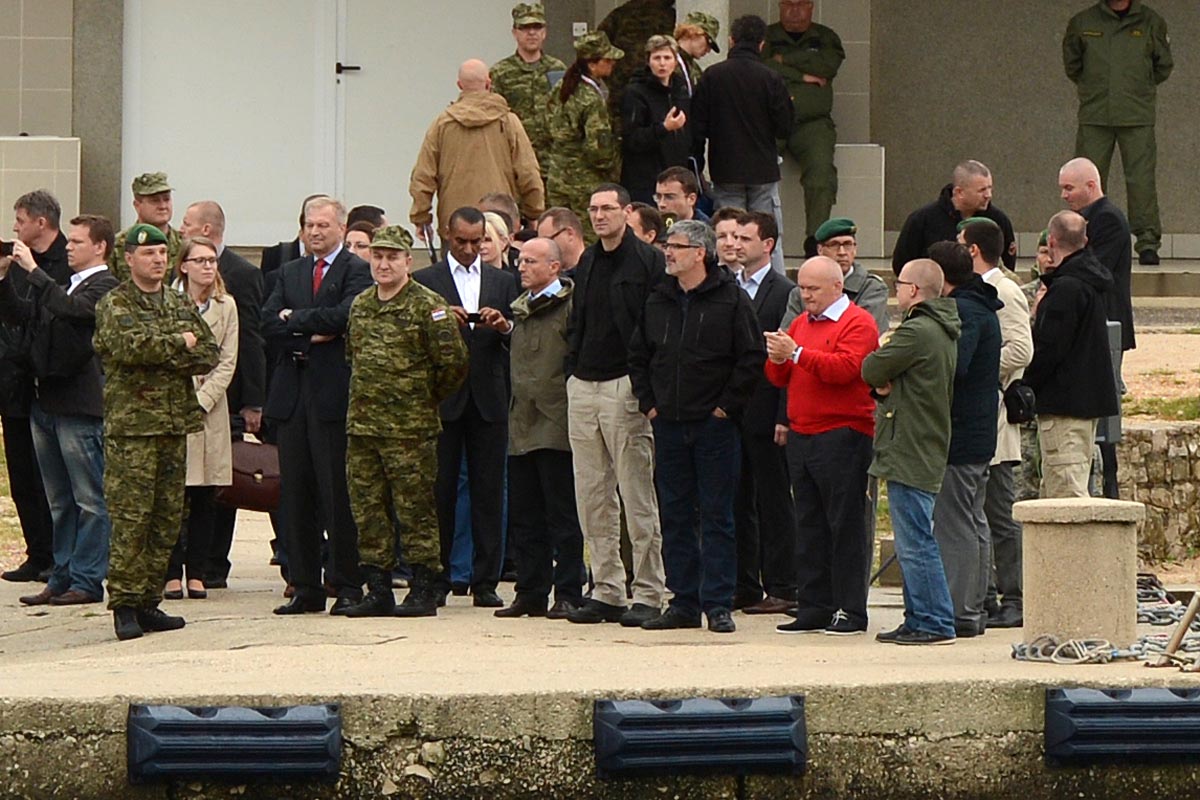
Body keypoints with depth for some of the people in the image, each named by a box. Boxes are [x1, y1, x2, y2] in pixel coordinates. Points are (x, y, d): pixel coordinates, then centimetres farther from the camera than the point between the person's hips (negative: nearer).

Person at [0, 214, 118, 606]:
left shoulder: (105, 287, -9)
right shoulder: (65, 285, 18)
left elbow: (69, 308, -26)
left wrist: (32, 269, -23)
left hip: (81, 405, -9)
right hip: (47, 402, 9)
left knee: (90, 499, -3)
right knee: (59, 501, 13)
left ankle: (87, 581, -1)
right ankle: (62, 577, 18)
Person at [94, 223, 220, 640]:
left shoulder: (180, 304, 16)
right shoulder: (114, 305, -2)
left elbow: (210, 354, 8)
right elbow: (128, 345, -21)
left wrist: (164, 356, -8)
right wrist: (180, 344, -9)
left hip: (176, 423, 6)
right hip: (131, 425, -6)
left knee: (167, 518, 6)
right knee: (131, 518, -9)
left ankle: (149, 602, 12)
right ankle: (124, 606, -6)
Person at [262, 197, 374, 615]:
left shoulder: (357, 271, -1)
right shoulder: (290, 272, 17)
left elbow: (344, 316, -17)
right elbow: (269, 324, 6)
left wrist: (296, 320, -5)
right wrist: (310, 336, -9)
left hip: (335, 393, -6)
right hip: (293, 393, 6)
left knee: (338, 493, -4)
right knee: (295, 494, 6)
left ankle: (347, 586, 1)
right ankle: (304, 587, 11)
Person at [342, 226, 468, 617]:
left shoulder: (427, 306, -8)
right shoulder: (360, 305, 12)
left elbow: (452, 362, -8)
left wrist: (425, 400, 1)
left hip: (410, 428, -6)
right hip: (362, 424, 6)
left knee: (415, 510, -3)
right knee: (368, 510, 6)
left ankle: (424, 592, 2)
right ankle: (378, 591, 12)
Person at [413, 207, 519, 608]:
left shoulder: (502, 282, 15)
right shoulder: (424, 281, 7)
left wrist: (505, 326, -11)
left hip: (488, 398, 2)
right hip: (442, 397, -2)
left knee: (489, 492, 0)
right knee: (440, 491, -1)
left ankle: (485, 581, 3)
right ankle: (436, 579, 5)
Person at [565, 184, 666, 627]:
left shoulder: (648, 261, -6)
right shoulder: (586, 263, 15)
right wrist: (572, 371, 12)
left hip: (626, 387, -7)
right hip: (583, 388, 7)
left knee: (637, 497, -4)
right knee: (592, 497, 7)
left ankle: (648, 593, -1)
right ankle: (606, 589, 12)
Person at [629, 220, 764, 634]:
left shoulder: (730, 299, -5)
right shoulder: (658, 301, 10)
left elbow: (752, 357, -7)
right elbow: (637, 355, 19)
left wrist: (728, 405, -9)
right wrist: (648, 402, 8)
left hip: (714, 425, -5)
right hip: (669, 424, 5)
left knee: (716, 517, -2)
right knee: (675, 516, 7)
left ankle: (717, 604, 0)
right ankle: (683, 602, 12)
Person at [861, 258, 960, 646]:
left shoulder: (916, 333, -17)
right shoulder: (944, 332, 15)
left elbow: (870, 370, -13)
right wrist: (886, 385, -4)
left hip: (909, 455, -10)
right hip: (926, 453, 10)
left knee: (916, 543, -7)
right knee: (914, 542, 14)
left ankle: (935, 624, -6)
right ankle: (920, 620, 17)